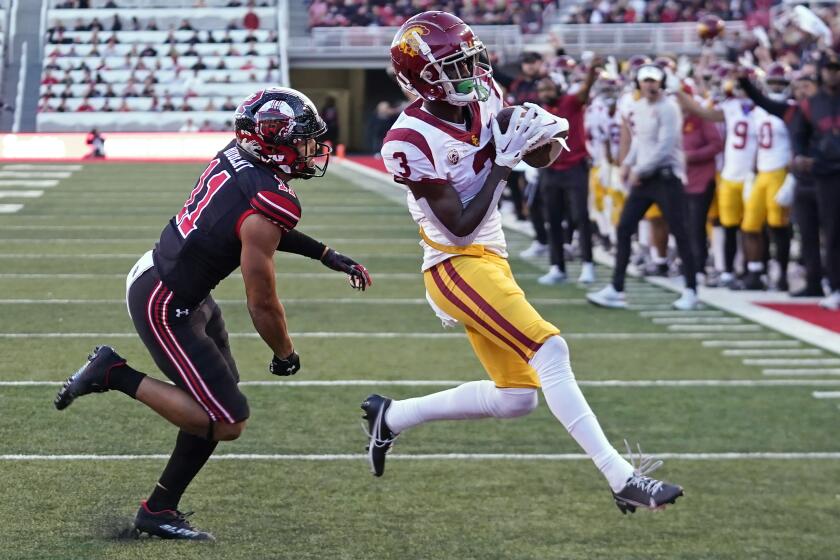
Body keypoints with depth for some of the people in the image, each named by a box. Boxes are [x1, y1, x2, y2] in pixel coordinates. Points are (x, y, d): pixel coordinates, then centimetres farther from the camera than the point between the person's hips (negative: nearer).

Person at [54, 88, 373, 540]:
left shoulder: (236, 158, -2)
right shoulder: (266, 205, -27)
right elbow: (262, 303, -18)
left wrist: (326, 256, 20)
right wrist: (285, 354, 1)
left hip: (152, 273, 10)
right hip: (165, 308, -10)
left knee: (218, 397, 15)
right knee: (227, 422, -5)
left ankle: (159, 510, 19)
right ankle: (114, 374, -1)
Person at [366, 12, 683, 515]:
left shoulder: (482, 93, 0)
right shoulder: (411, 142, -20)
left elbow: (545, 153, 14)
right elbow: (461, 226, -19)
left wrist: (545, 134, -10)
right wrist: (503, 162, -21)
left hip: (491, 259, 9)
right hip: (456, 265, -9)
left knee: (517, 397, 13)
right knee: (550, 351, -22)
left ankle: (392, 416, 28)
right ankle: (622, 478, -25)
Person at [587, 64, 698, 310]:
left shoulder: (668, 108, -14)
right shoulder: (640, 107, 11)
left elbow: (665, 147, -19)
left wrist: (639, 170, -14)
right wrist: (629, 163, 8)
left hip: (667, 176, -8)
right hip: (643, 178, 8)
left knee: (679, 233, -3)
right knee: (624, 229, 3)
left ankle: (691, 290, 5)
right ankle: (616, 289, 6)